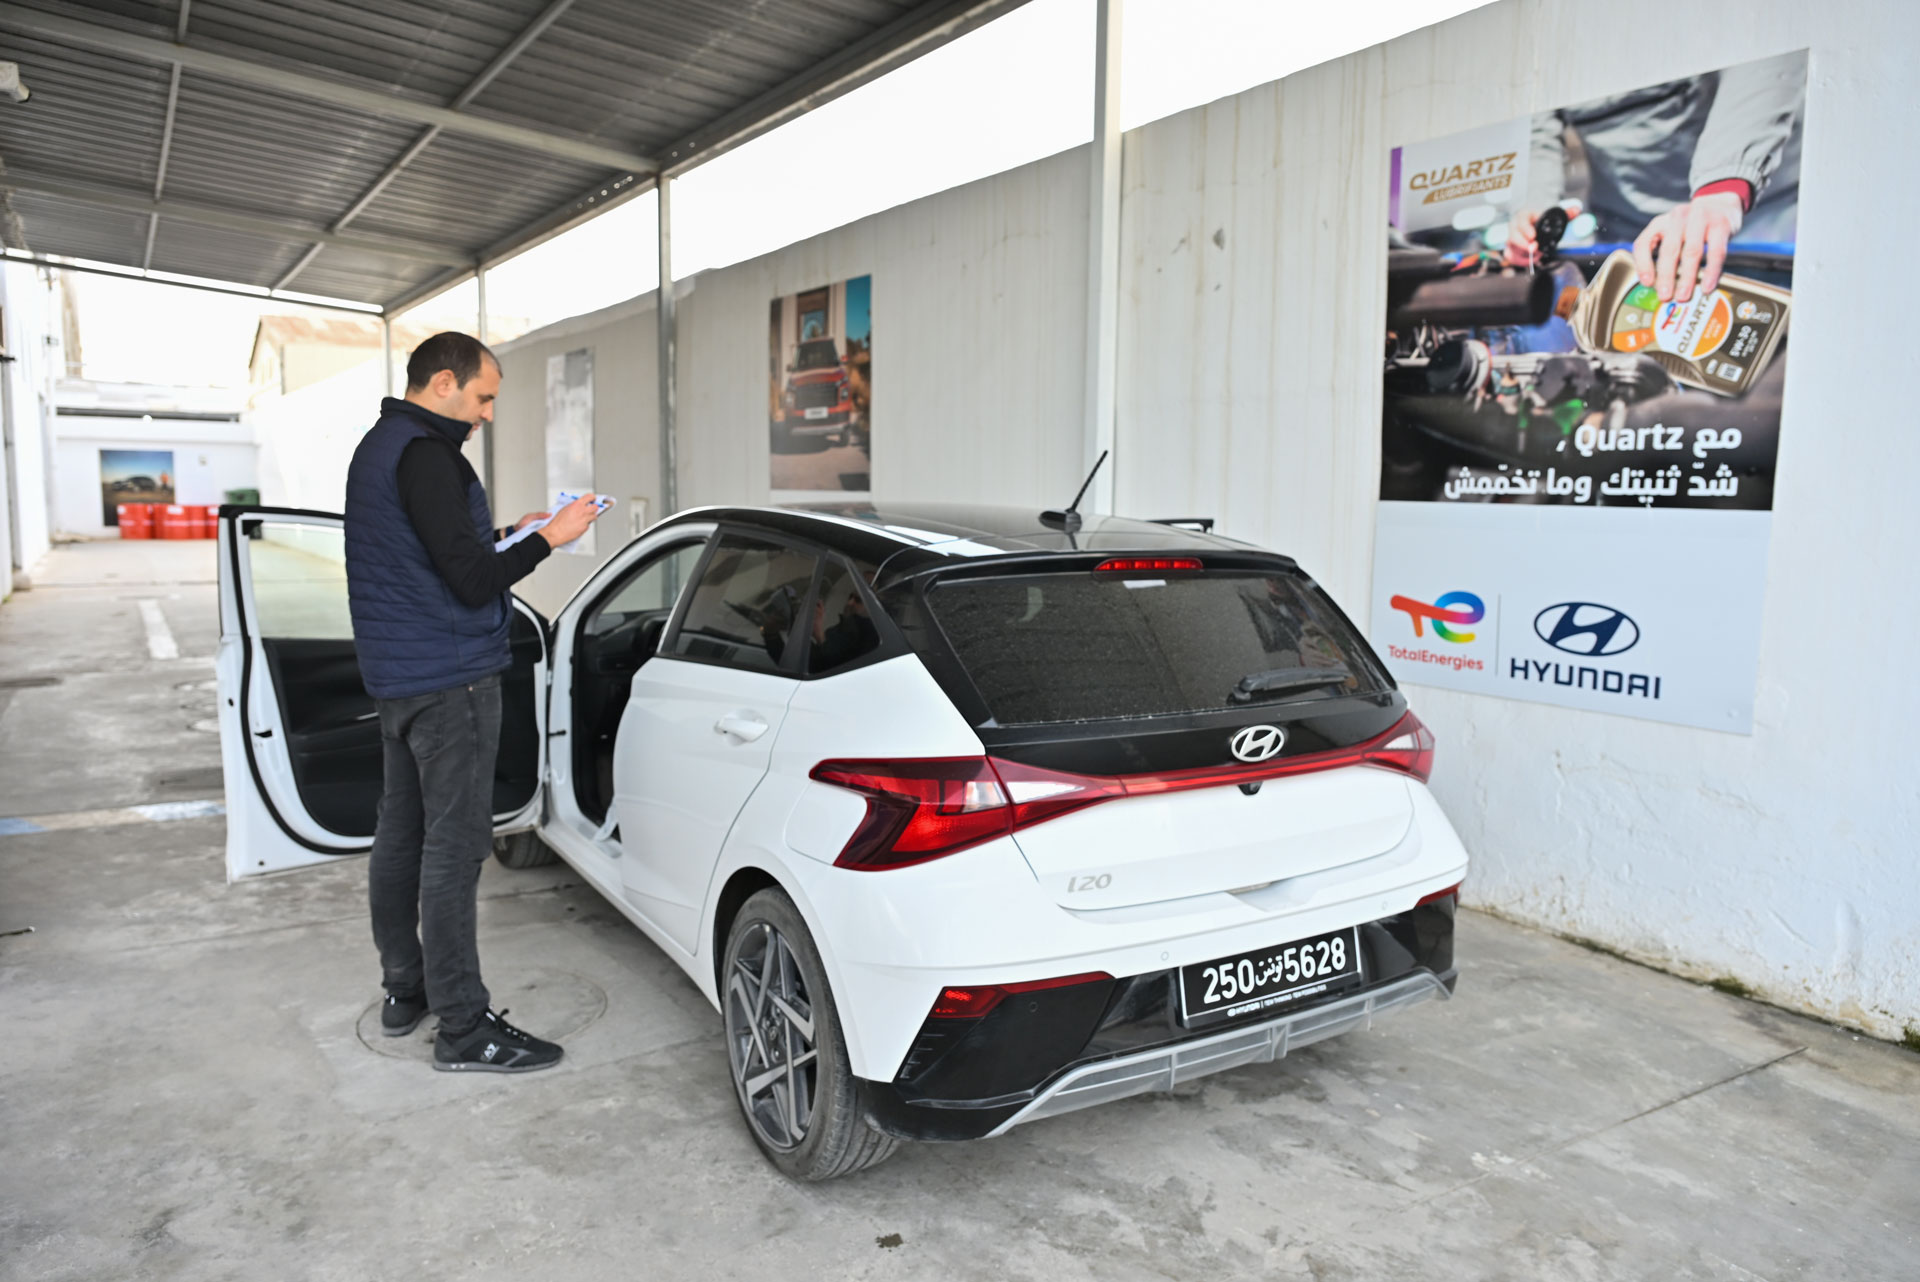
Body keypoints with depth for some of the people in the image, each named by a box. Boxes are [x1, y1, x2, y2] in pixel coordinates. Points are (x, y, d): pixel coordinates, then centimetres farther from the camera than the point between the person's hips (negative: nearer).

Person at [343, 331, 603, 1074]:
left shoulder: (378, 446, 16)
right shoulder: (426, 455, -17)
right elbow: (473, 580, -22)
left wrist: (506, 534, 14)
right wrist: (548, 539, -11)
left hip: (396, 675, 11)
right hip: (449, 679, -11)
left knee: (401, 833, 15)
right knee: (454, 846, -6)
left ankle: (405, 990, 28)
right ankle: (463, 1028, 1)